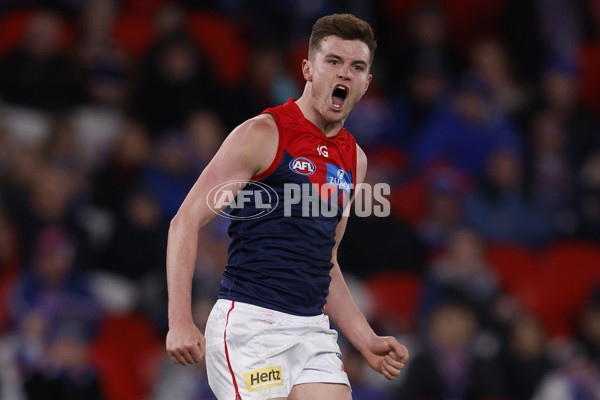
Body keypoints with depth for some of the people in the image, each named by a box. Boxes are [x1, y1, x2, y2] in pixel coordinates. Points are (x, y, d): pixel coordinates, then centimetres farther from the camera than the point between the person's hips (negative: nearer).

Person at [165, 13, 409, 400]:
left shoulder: (354, 159, 15)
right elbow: (186, 222, -8)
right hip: (249, 323, -7)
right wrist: (180, 321, -17)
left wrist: (368, 342, 16)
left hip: (313, 331, 7)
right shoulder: (262, 134, -5)